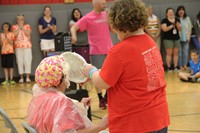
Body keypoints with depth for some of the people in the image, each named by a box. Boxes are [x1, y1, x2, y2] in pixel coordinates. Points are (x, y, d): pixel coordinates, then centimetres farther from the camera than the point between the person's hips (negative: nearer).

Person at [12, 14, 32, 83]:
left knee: (28, 61, -6)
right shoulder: (14, 27, 10)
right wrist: (19, 27, -4)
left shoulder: (27, 26, 10)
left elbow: (28, 33, -8)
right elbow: (14, 34, -8)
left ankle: (28, 77, -3)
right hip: (18, 46, 0)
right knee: (19, 62, -1)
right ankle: (21, 77, 5)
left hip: (27, 46, 0)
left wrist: (22, 27, -3)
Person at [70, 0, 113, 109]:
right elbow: (74, 27, -11)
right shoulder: (88, 18, -8)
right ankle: (101, 99, 14)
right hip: (96, 51, -5)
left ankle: (107, 96, 26)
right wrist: (74, 35, -32)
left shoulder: (106, 15, 7)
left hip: (109, 50, 5)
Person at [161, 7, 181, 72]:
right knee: (169, 53, -6)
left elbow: (180, 29, 10)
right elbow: (164, 29, -13)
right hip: (168, 39, -5)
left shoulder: (177, 20, 12)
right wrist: (171, 26, -20)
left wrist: (178, 25, -11)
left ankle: (176, 67, 10)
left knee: (176, 53, 5)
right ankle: (169, 67, 0)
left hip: (176, 39, 5)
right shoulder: (164, 20, -2)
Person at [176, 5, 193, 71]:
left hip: (186, 38, 3)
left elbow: (190, 28, 11)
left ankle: (185, 65, 11)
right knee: (179, 52, -1)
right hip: (178, 38, -3)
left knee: (185, 52, 4)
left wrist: (189, 36, 4)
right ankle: (180, 66, 4)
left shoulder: (187, 18, 8)